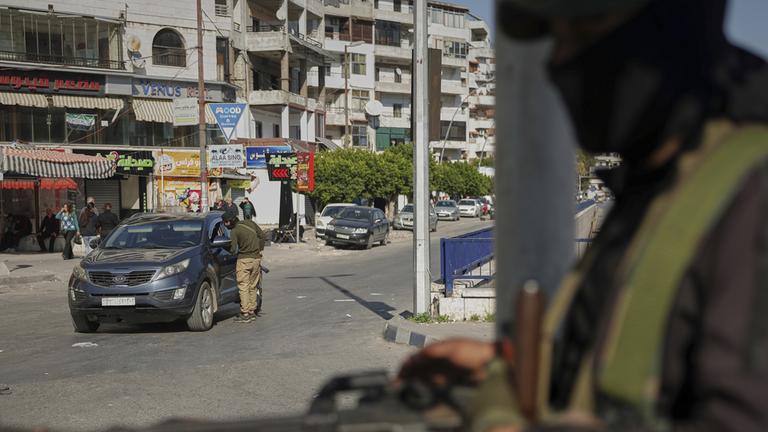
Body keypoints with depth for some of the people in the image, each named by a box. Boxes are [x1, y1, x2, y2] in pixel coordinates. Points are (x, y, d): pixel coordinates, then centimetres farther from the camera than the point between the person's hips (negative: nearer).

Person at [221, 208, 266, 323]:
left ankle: (245, 314, -6)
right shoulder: (250, 223, 7)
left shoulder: (234, 232, -10)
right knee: (253, 286, 12)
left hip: (244, 259, -6)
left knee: (243, 286, -2)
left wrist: (232, 252, 2)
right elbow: (263, 237, 11)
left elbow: (233, 249, -19)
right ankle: (252, 312, 15)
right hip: (256, 258, 6)